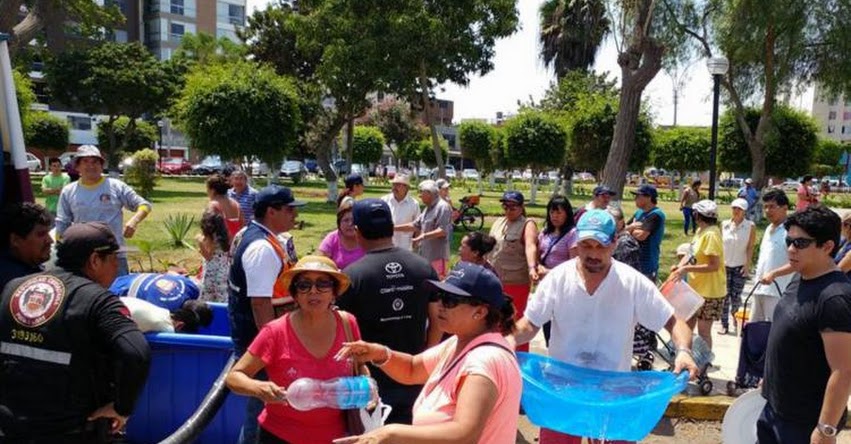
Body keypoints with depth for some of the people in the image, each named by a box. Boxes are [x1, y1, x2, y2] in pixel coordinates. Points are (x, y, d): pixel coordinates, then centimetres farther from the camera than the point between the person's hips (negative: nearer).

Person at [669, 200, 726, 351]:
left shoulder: (711, 234, -21)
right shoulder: (701, 231, 8)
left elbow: (714, 265, -25)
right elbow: (693, 254, 13)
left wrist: (687, 269, -25)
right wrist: (680, 267, -4)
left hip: (709, 291, -9)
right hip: (696, 288, 9)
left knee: (703, 331, 3)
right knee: (687, 326, 17)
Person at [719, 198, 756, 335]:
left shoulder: (750, 226, -4)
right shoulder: (724, 224, 2)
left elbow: (750, 247, -4)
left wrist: (747, 265, -9)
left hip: (740, 266, -2)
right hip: (725, 265, 2)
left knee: (736, 295, -2)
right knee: (724, 295, 1)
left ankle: (736, 320, 23)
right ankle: (724, 325, 8)